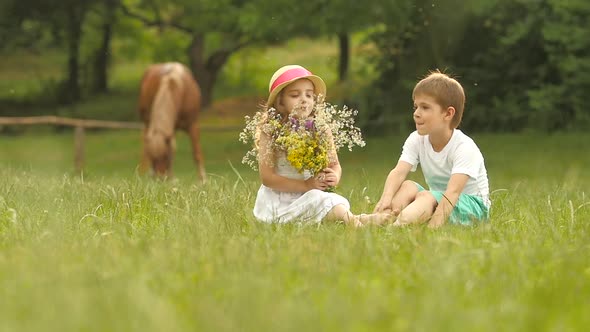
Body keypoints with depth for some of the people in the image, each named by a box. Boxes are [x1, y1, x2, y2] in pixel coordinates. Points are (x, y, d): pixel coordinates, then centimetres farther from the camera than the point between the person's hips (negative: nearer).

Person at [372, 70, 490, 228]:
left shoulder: (464, 148, -22)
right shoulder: (417, 140, -3)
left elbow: (452, 192, -34)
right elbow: (398, 172, -19)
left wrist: (433, 226, -48)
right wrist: (386, 198, -41)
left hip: (473, 205, -6)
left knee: (426, 196, -32)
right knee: (407, 186, -18)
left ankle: (398, 224, -59)